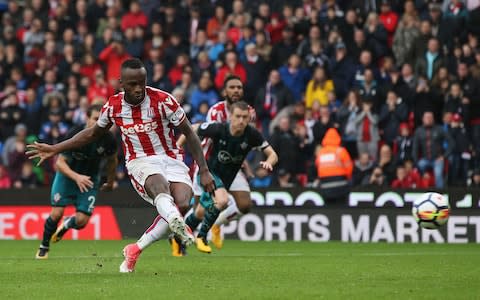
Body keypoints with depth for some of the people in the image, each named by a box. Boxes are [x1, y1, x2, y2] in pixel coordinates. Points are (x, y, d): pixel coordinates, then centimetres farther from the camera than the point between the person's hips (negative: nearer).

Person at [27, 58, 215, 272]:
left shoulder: (164, 101, -11)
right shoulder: (113, 106, -1)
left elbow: (189, 134, -2)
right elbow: (93, 133, 19)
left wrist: (204, 171, -4)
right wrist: (54, 149, 17)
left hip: (170, 159, 1)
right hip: (140, 162, 0)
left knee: (182, 203, -28)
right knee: (160, 185, -37)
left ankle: (136, 249, -14)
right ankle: (177, 223, -72)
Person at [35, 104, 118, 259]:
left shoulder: (108, 139, -19)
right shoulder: (74, 134, -27)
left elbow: (112, 161, 3)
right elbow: (60, 162, -23)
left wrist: (110, 181, 16)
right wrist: (76, 177, -39)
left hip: (90, 178, 2)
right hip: (67, 174, -2)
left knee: (82, 221, -8)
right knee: (57, 213, -14)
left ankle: (67, 225, 31)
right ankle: (44, 247, 12)